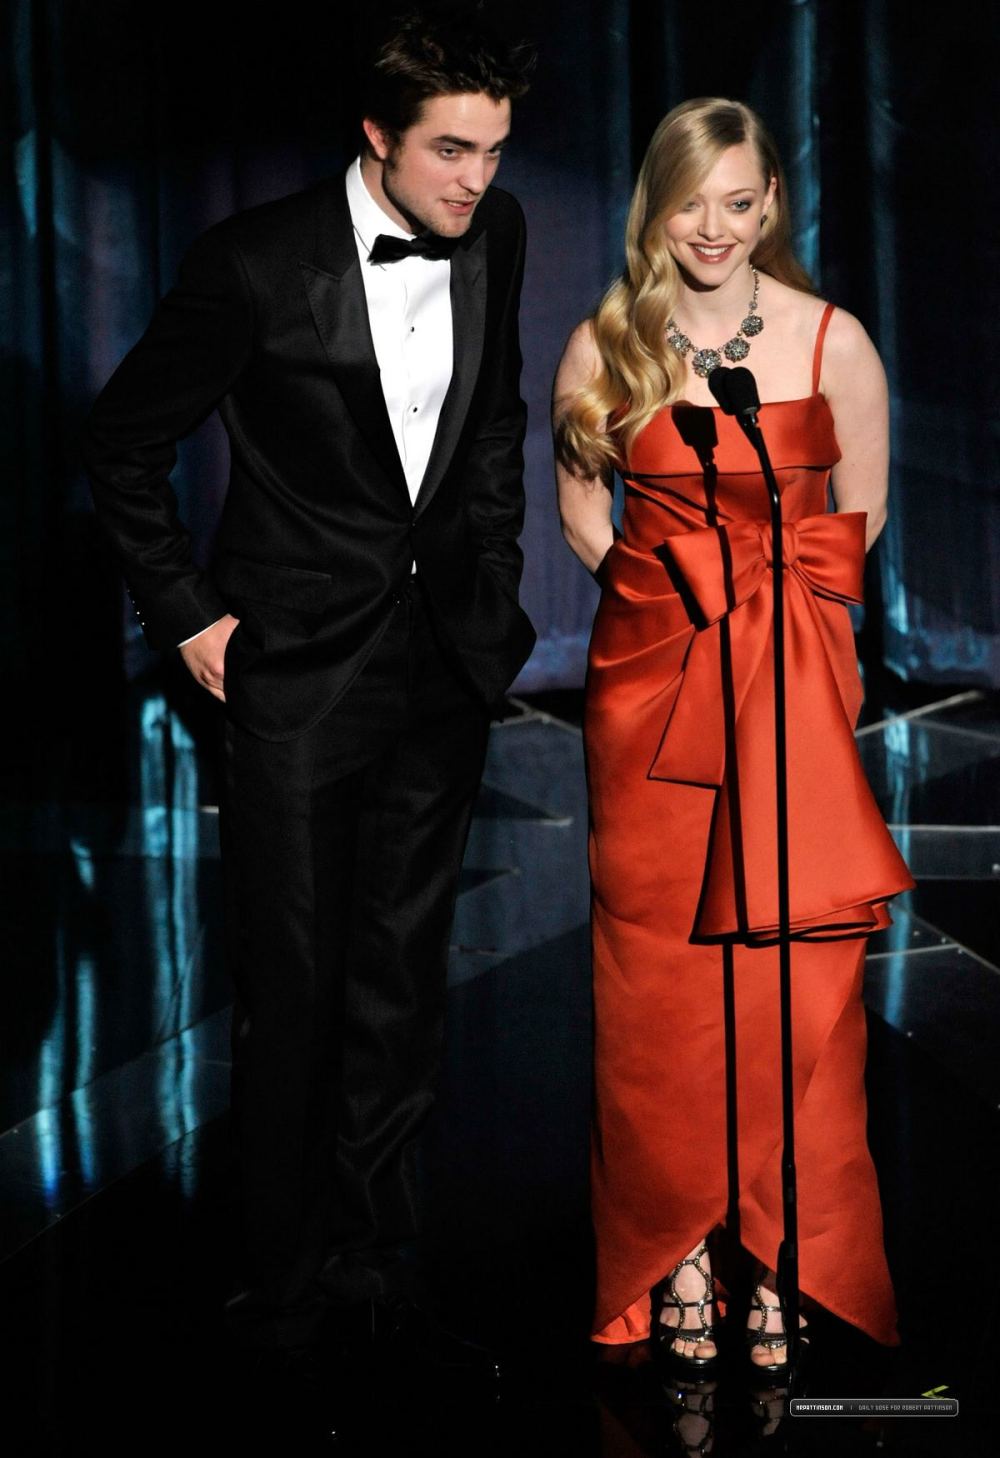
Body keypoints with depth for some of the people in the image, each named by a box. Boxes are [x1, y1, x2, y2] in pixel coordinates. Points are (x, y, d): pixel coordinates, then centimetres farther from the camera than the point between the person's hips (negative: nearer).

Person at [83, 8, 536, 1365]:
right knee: (291, 986, 4)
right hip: (300, 668, -4)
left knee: (403, 977, 11)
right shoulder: (259, 261, -14)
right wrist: (186, 613, -5)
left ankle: (377, 1243, 26)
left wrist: (492, 580, 13)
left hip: (445, 662, 5)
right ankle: (286, 1272, 20)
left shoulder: (494, 237, 1)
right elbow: (123, 441, -4)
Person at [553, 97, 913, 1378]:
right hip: (649, 672, 1)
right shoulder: (604, 345, 3)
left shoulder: (832, 341, 1)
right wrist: (658, 587, 4)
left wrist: (775, 600, 2)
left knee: (793, 969, -1)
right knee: (656, 970, 3)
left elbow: (858, 512, 10)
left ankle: (782, 1256, 11)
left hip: (791, 684, -1)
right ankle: (676, 1252, 15)